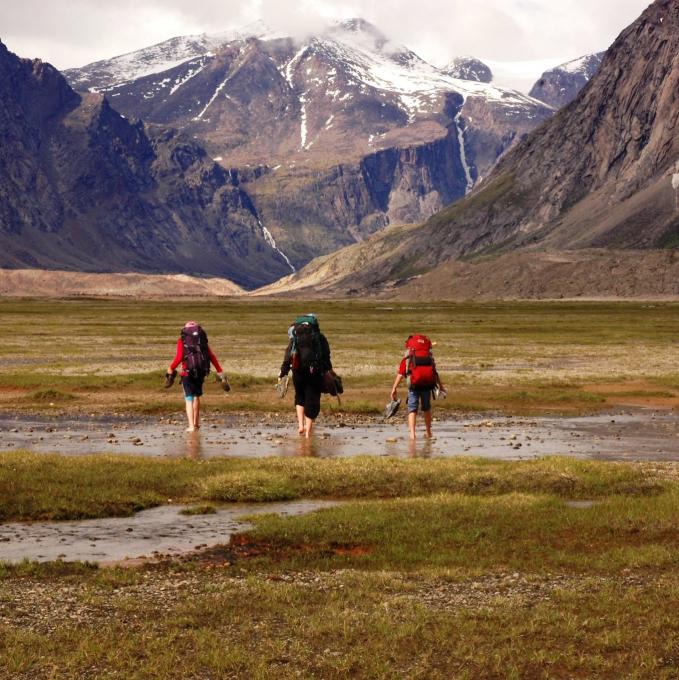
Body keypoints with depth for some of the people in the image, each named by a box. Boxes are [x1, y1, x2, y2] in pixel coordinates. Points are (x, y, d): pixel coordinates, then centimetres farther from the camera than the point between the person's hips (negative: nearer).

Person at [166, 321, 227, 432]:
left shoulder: (182, 340, 0)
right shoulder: (202, 340, 10)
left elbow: (179, 357, -12)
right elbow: (211, 357, 2)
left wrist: (170, 369, 1)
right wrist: (220, 372, 1)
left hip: (187, 372, -3)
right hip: (200, 372, 3)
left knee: (189, 399, 0)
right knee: (196, 396, 21)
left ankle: (191, 426, -10)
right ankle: (196, 423, 29)